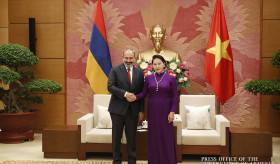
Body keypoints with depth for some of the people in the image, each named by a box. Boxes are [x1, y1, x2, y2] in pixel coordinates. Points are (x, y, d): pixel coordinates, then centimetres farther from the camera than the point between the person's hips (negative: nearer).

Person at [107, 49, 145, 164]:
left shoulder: (139, 72, 8)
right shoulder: (115, 70, -1)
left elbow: (141, 93, 8)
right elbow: (110, 86, -11)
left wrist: (141, 111, 4)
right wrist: (125, 94, -21)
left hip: (133, 110, 2)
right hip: (118, 109, -2)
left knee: (131, 137, 10)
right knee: (116, 137, 8)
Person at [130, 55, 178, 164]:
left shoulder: (171, 79, -4)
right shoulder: (149, 78, 4)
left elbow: (174, 96, -4)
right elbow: (144, 93, 2)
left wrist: (172, 112, -11)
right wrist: (135, 97, -18)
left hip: (165, 110, -2)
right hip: (152, 110, 2)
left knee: (166, 135, 1)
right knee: (153, 135, 6)